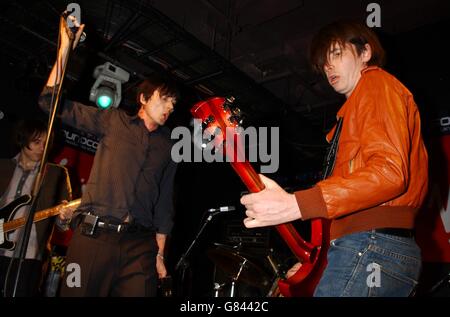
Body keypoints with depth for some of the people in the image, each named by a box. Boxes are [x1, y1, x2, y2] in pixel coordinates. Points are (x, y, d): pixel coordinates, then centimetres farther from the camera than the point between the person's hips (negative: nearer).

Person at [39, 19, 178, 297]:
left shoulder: (169, 147, 14)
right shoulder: (114, 121, 9)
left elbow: (164, 203, 14)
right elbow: (53, 102, 6)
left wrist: (160, 254, 9)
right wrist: (65, 49, -2)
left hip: (139, 244, 2)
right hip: (94, 235, -1)